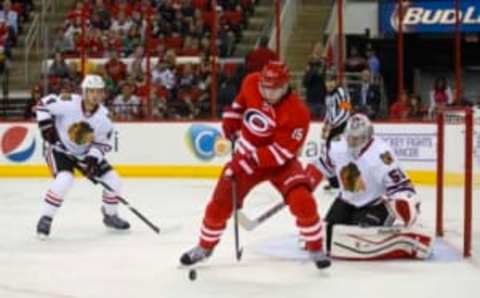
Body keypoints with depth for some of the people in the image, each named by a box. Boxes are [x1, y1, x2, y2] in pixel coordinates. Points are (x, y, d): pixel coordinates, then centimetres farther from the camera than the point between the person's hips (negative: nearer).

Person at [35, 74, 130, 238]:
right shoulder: (69, 104, -27)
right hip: (60, 149, -5)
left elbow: (102, 143, -8)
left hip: (86, 153, 5)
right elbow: (44, 104, -15)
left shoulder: (103, 116, -15)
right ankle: (45, 218, -13)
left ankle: (110, 215, 25)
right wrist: (46, 127, -20)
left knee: (113, 181, -1)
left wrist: (92, 159, -24)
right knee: (63, 181, -30)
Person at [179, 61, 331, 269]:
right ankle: (205, 247, 24)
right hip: (245, 155, 4)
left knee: (303, 202, -22)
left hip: (280, 161, -4)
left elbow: (282, 151, -27)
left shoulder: (297, 113, -28)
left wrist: (252, 158, -32)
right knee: (220, 202, 1)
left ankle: (316, 249, -2)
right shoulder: (251, 83, -13)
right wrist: (230, 123, 4)